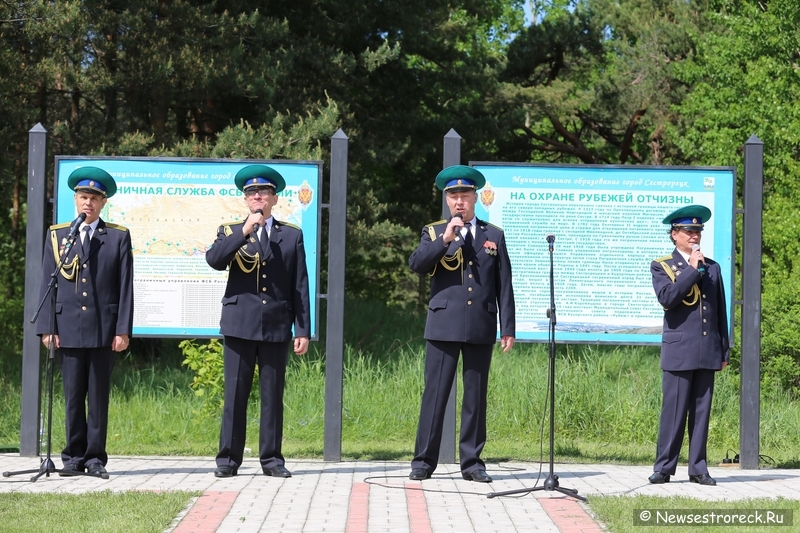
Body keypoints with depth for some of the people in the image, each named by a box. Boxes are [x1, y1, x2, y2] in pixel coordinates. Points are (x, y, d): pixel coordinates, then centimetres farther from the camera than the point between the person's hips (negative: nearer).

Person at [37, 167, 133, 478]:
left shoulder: (118, 237, 7)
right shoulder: (57, 236, 11)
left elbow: (125, 287, 3)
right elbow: (47, 284, 8)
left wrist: (123, 331, -4)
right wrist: (47, 328, -1)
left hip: (104, 330, -1)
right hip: (68, 329, 1)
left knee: (99, 396, 1)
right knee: (73, 396, 2)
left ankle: (96, 458, 6)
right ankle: (74, 458, 8)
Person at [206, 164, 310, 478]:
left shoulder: (292, 236, 10)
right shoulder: (230, 233, 10)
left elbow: (300, 287, 7)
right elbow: (214, 260, -11)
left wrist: (303, 330, 1)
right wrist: (245, 231, -17)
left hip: (276, 328, 1)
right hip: (240, 325, 0)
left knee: (273, 395, 3)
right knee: (235, 394, -1)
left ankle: (271, 459, 10)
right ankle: (228, 459, 5)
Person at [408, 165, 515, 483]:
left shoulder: (494, 236, 12)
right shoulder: (434, 233, 9)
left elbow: (504, 286, 9)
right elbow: (415, 264, -9)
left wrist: (508, 329, 4)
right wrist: (445, 240, -18)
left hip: (481, 328, 1)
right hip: (444, 326, -1)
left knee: (476, 395, 4)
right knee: (435, 393, -3)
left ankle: (472, 462, 10)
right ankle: (424, 461, 2)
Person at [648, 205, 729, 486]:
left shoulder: (712, 268, 15)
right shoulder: (661, 267, 4)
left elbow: (721, 312, 16)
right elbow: (667, 298, -15)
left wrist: (724, 350, 14)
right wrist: (692, 270, -12)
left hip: (708, 352, 4)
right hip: (679, 351, -4)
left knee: (701, 411, 5)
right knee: (674, 411, -5)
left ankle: (698, 468, 10)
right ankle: (664, 468, 1)